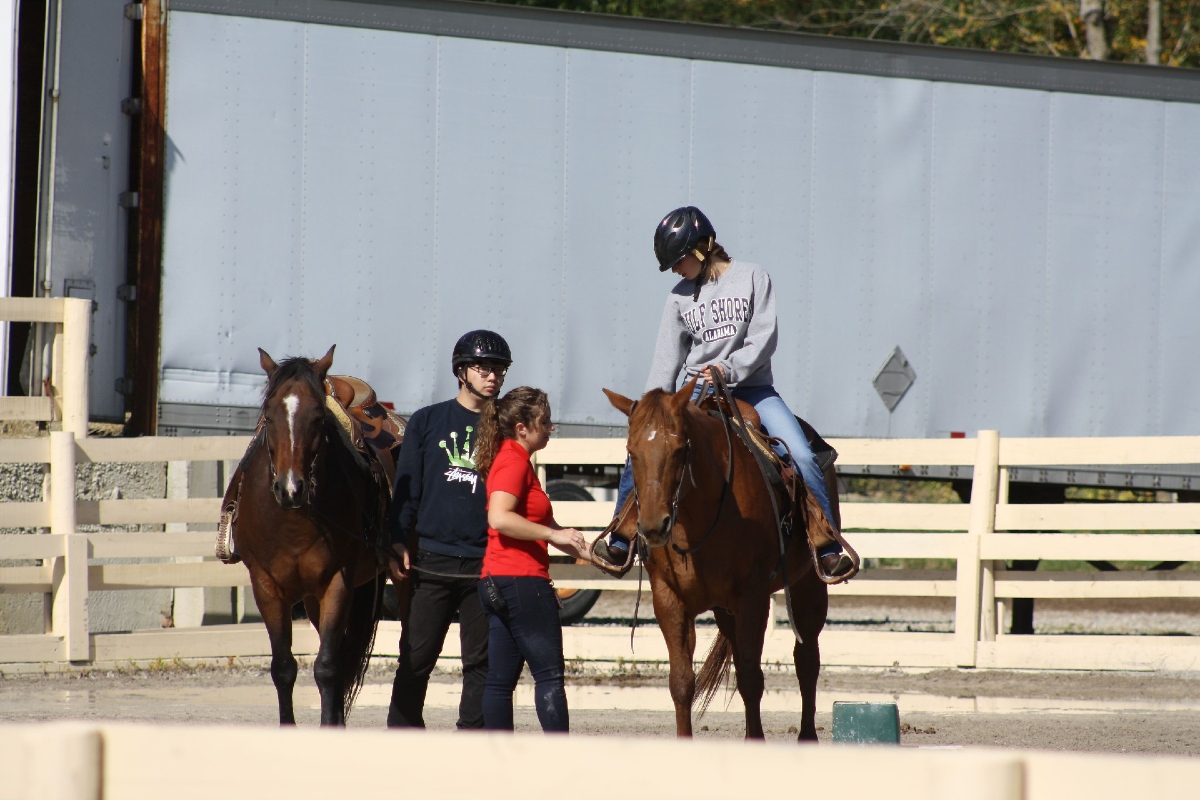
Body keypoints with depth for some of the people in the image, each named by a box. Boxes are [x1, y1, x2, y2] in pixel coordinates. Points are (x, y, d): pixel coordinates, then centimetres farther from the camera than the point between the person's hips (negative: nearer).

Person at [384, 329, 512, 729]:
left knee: (480, 662, 3)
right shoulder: (428, 422, 6)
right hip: (431, 558, -1)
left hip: (484, 563, 1)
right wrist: (397, 543, -3)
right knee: (415, 659, 1)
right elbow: (406, 487, 6)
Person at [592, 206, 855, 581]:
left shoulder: (752, 278, -2)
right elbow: (667, 358, 6)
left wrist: (729, 369, -24)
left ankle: (828, 549, -13)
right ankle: (620, 542, 1)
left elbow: (764, 338, -10)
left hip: (751, 387, -3)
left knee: (801, 456, -21)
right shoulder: (680, 296, 6)